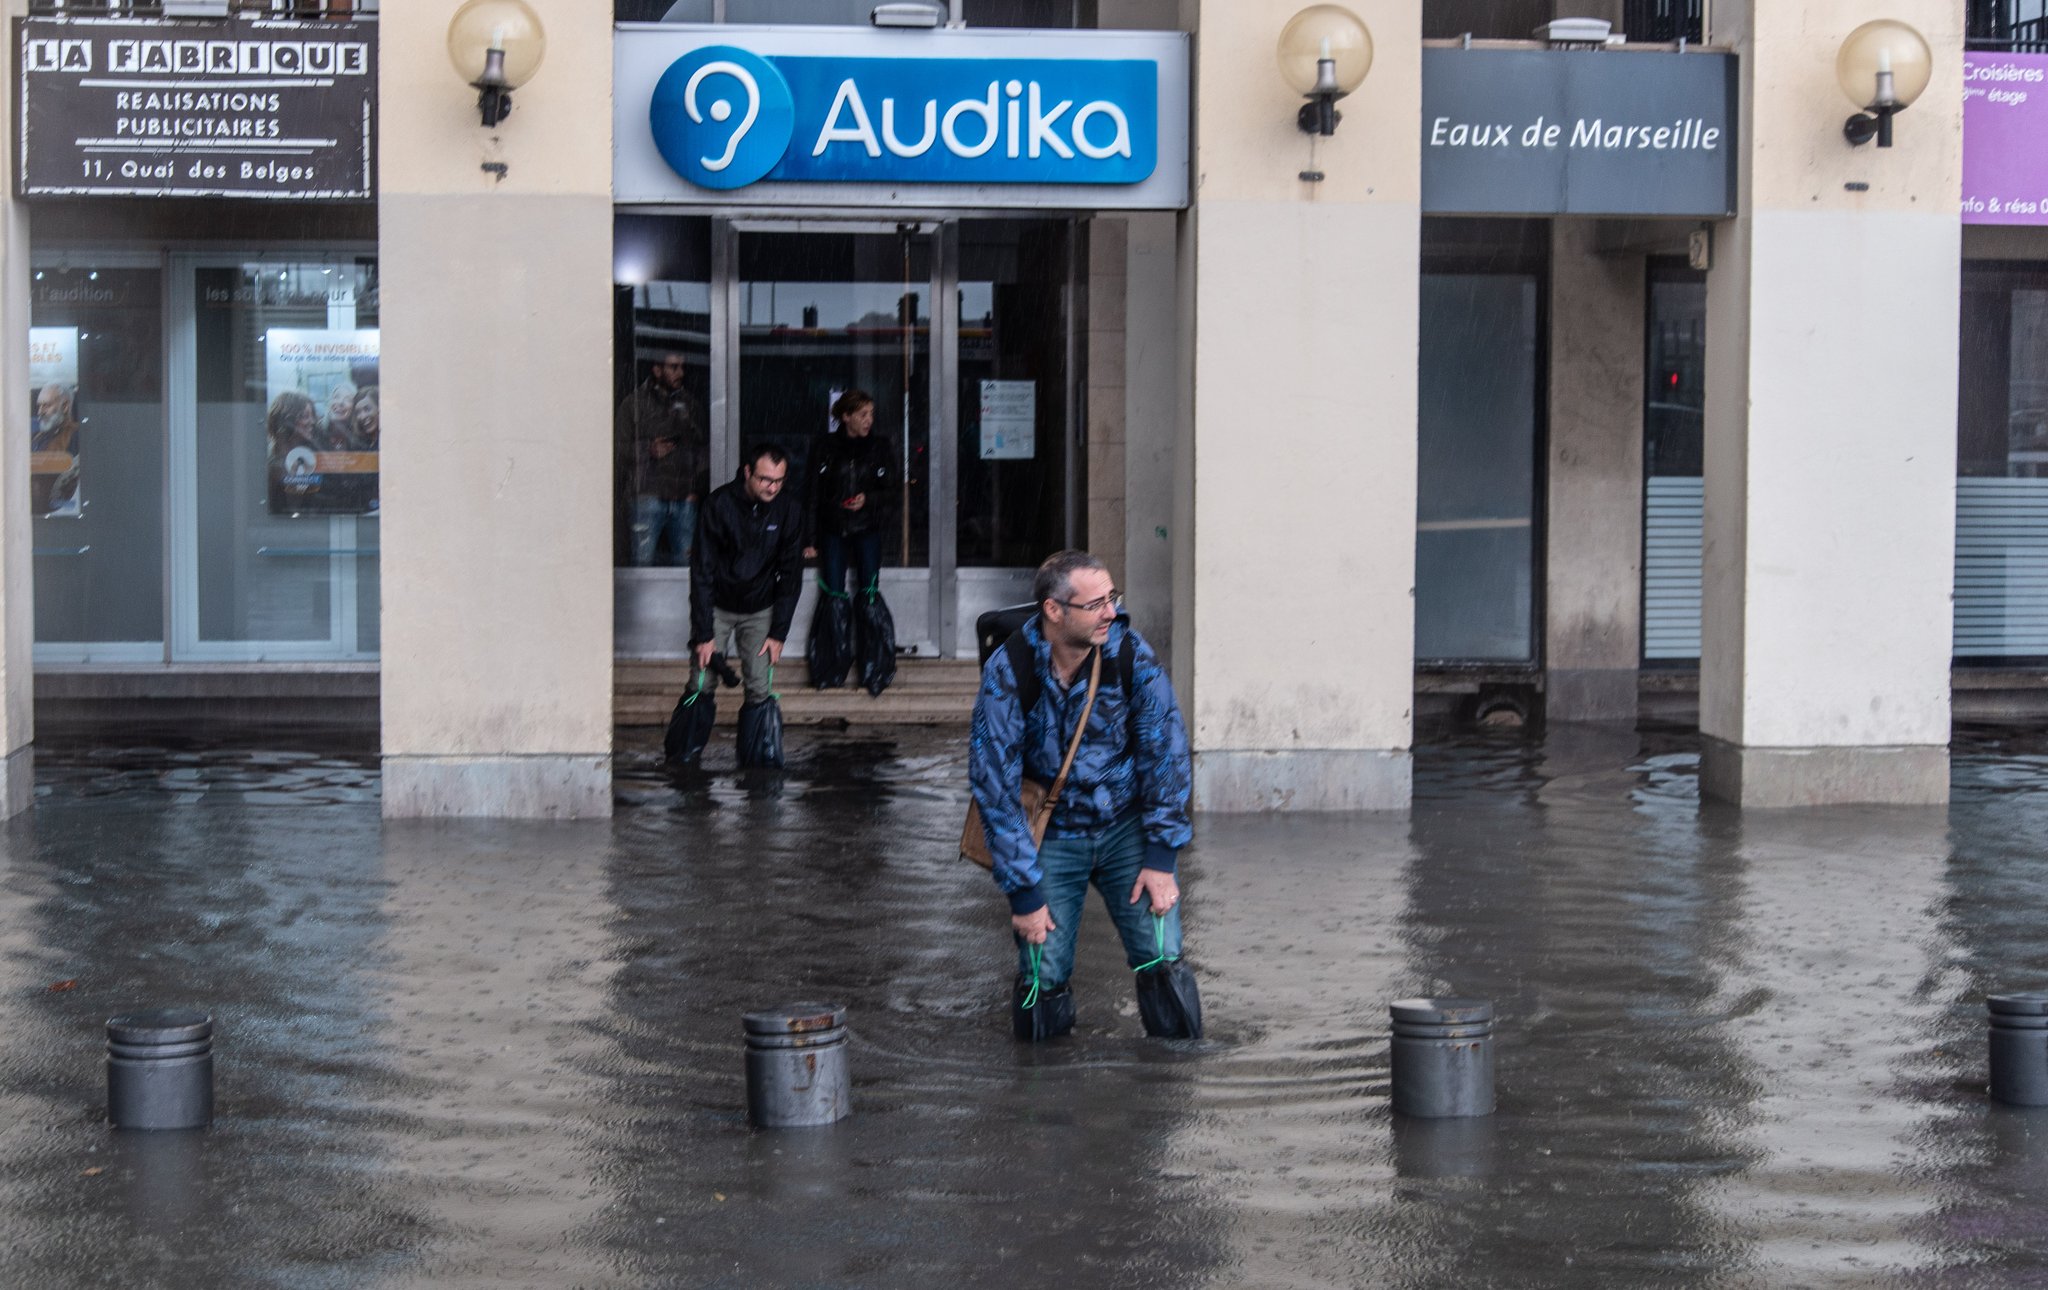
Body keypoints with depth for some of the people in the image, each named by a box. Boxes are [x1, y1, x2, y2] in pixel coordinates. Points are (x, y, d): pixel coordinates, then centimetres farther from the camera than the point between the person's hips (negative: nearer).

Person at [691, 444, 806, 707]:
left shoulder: (788, 511, -12)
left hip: (760, 610, 2)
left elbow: (790, 576, -4)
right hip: (716, 606, -2)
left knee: (759, 690, -6)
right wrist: (703, 633, -19)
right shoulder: (719, 503, -20)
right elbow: (702, 570, -17)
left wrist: (779, 633, -6)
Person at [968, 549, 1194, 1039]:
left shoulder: (1130, 654, -12)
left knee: (1162, 957, -14)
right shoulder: (1006, 673, -17)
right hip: (1050, 837, -1)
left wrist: (1161, 857, -8)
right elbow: (994, 786, -12)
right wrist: (1023, 892, -13)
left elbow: (1167, 750, -4)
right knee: (1044, 975, -9)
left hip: (1127, 827, 1)